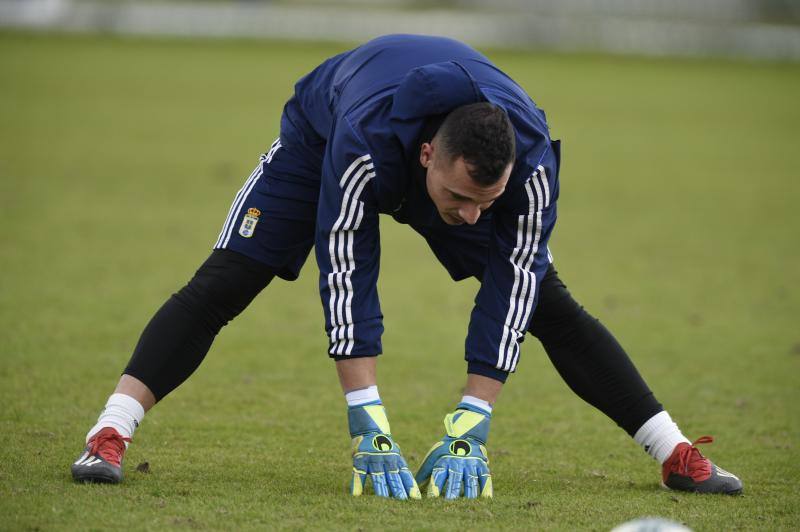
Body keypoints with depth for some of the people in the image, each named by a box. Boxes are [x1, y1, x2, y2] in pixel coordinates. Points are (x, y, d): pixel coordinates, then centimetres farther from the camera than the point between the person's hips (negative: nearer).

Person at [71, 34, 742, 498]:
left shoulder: (532, 161, -39)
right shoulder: (365, 142, -48)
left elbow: (511, 291, -35)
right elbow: (346, 276, -45)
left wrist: (469, 431, -39)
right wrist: (370, 433, -47)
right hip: (321, 137, -2)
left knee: (547, 301, -4)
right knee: (226, 281, -17)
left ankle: (676, 454, 2)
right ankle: (109, 437, -20)